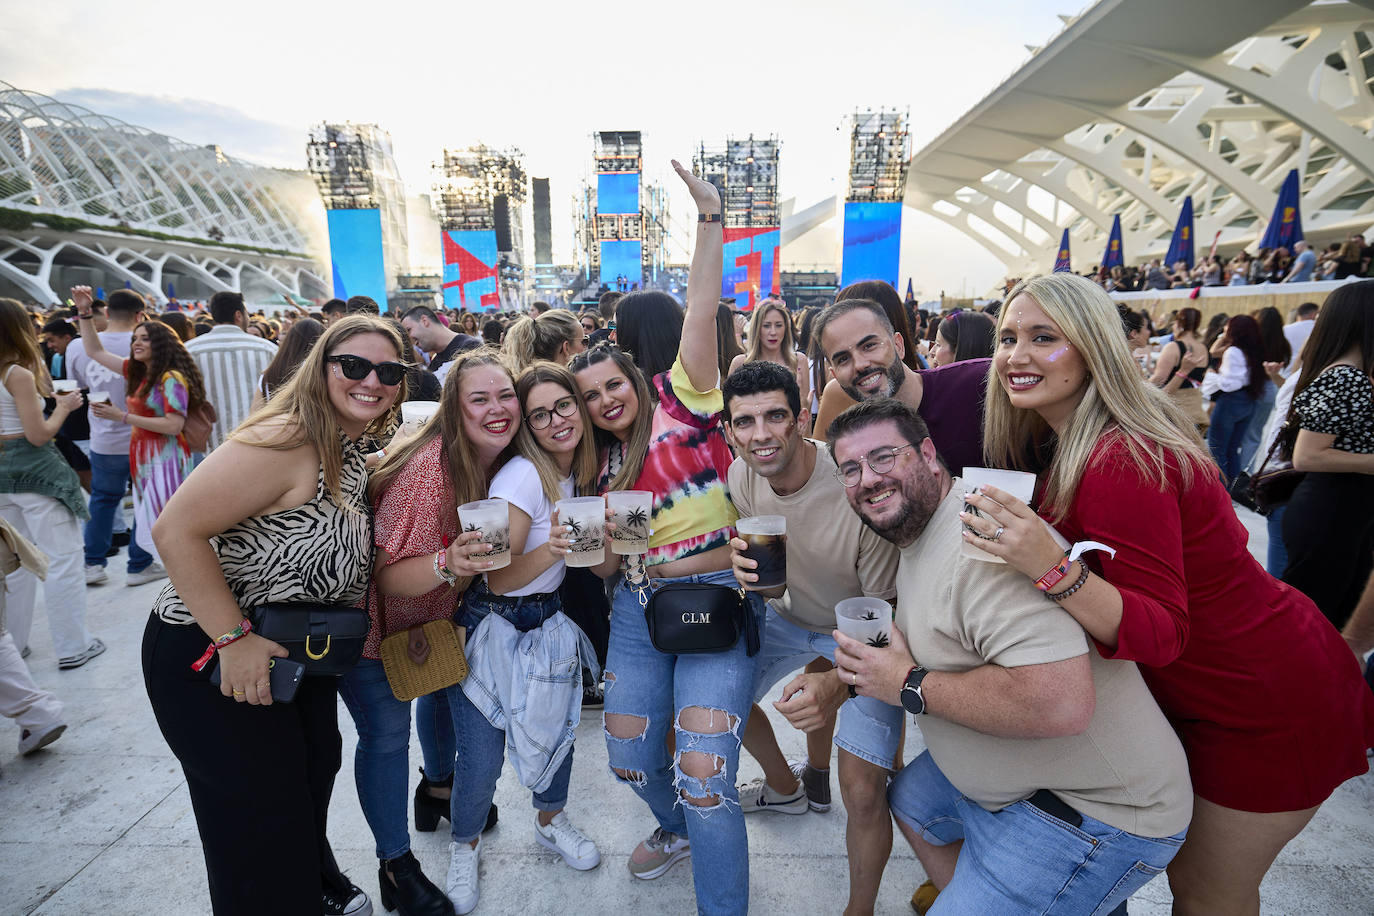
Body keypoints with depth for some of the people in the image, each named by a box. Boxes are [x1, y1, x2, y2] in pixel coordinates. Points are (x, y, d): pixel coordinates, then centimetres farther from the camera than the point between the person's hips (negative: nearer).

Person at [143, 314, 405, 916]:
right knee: (259, 817, 7)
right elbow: (177, 531, -29)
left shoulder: (358, 449, 2)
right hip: (207, 655, -8)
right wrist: (234, 640, -27)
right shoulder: (286, 441, -27)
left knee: (316, 767, 24)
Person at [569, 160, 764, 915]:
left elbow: (700, 312, -14)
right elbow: (605, 566, 16)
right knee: (629, 758, 15)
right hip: (637, 607, 7)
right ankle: (678, 830, 50)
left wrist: (709, 217, -18)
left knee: (704, 779, -10)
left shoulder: (681, 398, -2)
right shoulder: (604, 462, 14)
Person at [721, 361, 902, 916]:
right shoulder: (742, 476, -16)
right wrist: (752, 569, -29)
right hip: (792, 616, 6)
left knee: (862, 794, -13)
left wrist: (838, 684, -43)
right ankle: (786, 787, 47)